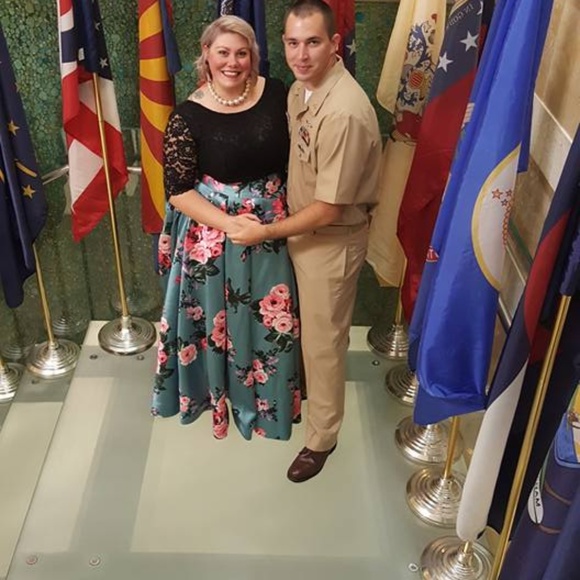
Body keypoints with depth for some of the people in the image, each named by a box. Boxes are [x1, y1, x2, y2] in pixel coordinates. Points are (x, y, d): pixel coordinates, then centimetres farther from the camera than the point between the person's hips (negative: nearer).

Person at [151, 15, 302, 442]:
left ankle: (268, 395, 42)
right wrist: (229, 223, -24)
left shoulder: (275, 92, -6)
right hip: (213, 232, -3)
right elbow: (179, 191, -14)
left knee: (271, 317, 17)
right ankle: (222, 392, 41)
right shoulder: (189, 116, -15)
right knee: (221, 317, 15)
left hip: (271, 226, 3)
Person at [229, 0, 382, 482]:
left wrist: (267, 232, -17)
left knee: (323, 340, 8)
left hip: (332, 240, -8)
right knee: (305, 326, 26)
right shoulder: (300, 88, -2)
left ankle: (322, 437, 28)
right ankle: (307, 388, 51)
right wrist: (282, 222, 10)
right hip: (302, 227, 8)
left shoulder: (345, 112, -32)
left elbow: (329, 208, -28)